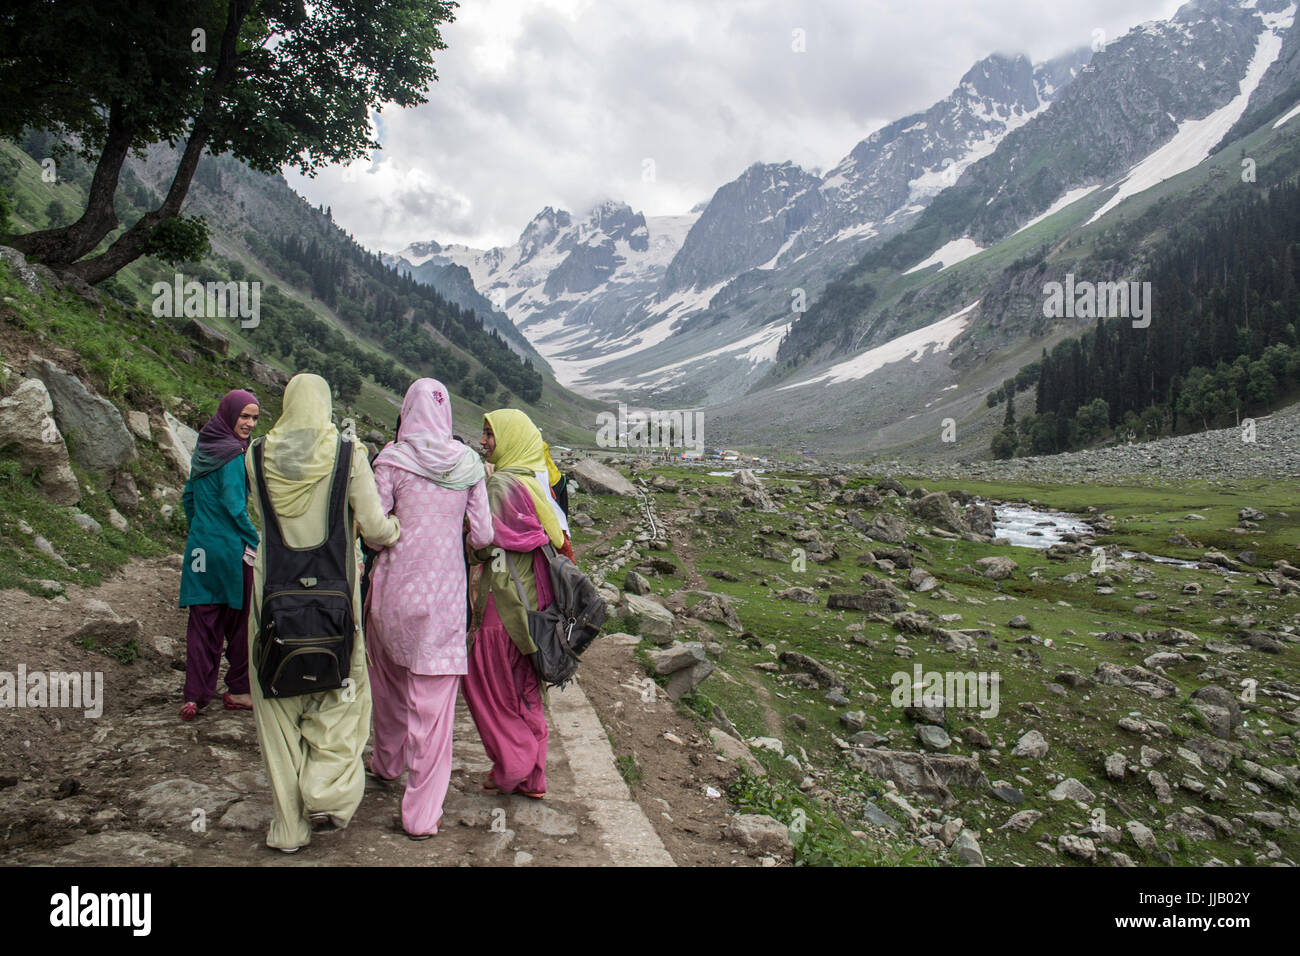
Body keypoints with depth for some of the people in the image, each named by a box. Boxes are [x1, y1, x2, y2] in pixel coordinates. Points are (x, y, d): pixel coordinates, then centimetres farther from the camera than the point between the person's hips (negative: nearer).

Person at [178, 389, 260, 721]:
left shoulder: (203, 448, 9)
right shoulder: (233, 453, -15)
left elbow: (188, 497, 15)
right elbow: (234, 504, -20)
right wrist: (256, 541, -12)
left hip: (200, 547, 7)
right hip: (231, 549, -7)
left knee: (202, 622, 9)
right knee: (240, 621, 7)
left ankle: (194, 696, 9)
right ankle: (238, 691, 17)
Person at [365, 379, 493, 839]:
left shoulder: (393, 459, -6)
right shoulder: (469, 463, 1)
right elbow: (483, 535, 0)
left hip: (397, 581, 0)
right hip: (445, 588, 1)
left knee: (389, 677, 24)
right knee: (435, 696, 4)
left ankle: (388, 761, 47)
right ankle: (423, 813, 4)